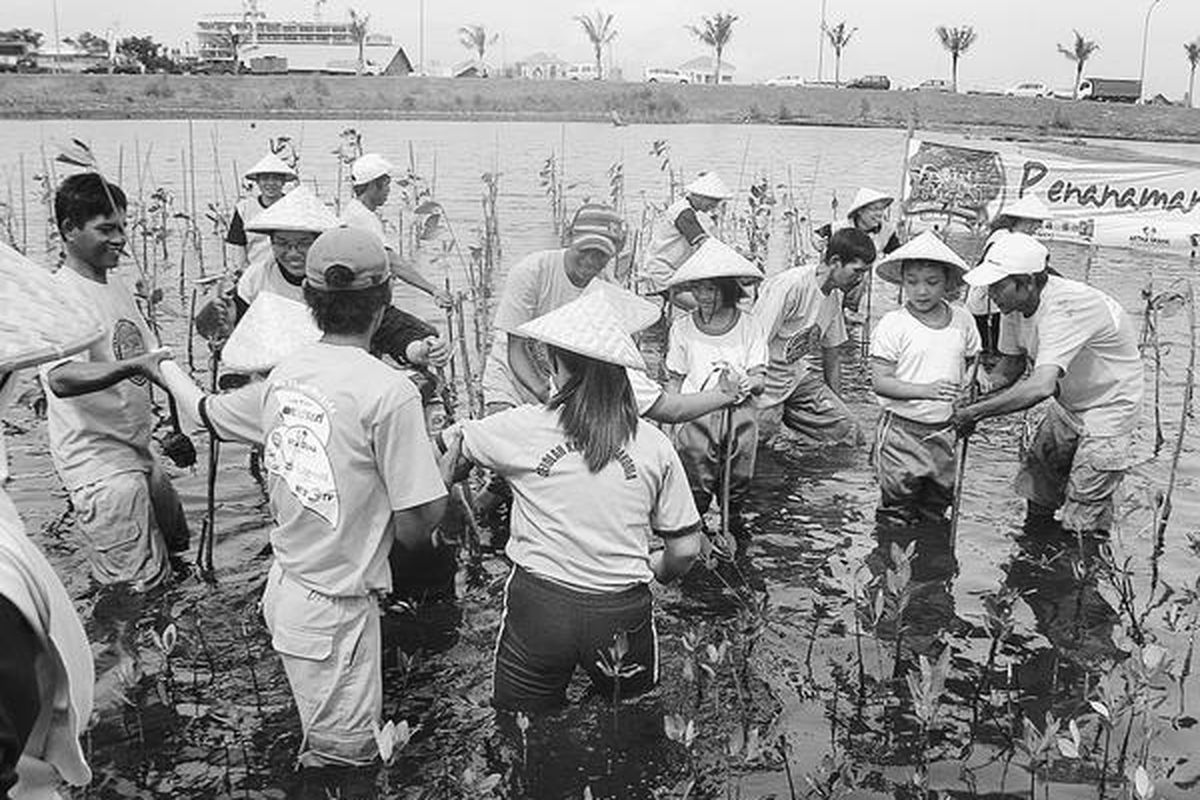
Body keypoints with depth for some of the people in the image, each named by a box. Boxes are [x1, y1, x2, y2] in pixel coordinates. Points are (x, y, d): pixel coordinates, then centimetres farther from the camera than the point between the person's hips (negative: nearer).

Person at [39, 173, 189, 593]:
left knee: (176, 544, 20)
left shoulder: (115, 282, 10)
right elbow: (61, 379, -34)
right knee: (142, 584, -8)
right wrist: (130, 367, -49)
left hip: (137, 448, 9)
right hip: (98, 460, -9)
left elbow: (151, 356, 18)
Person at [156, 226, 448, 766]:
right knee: (341, 758, 9)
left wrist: (167, 368, 41)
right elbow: (414, 530, -20)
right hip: (335, 613, -7)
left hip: (284, 592, 7)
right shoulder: (390, 391, -21)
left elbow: (205, 412, 20)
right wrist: (441, 494, 2)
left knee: (322, 741, 24)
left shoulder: (283, 375, 0)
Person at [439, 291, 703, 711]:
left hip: (538, 608, -1)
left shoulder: (524, 427, -5)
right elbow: (686, 548, 2)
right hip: (623, 615, 1)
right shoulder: (654, 444, -2)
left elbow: (450, 443, 13)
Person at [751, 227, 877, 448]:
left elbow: (831, 353, 17)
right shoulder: (789, 285, -21)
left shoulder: (834, 296, 6)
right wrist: (759, 401, -25)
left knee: (847, 431, -3)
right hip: (764, 373, -7)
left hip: (796, 373, 8)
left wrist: (836, 404, 17)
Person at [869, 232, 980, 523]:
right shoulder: (892, 325, -10)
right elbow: (880, 382, -15)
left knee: (936, 509, 15)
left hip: (945, 432, 4)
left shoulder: (962, 320, 3)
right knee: (897, 510, 3)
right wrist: (927, 391, -27)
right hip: (902, 431, -4)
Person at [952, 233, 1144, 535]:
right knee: (1036, 494, 19)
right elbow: (1011, 365, 2)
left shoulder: (1066, 308, -35)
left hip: (1109, 408, -8)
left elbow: (1040, 387, -47)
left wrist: (974, 412, -42)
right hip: (1067, 406, 8)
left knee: (1082, 526, -4)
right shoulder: (1015, 305, -11)